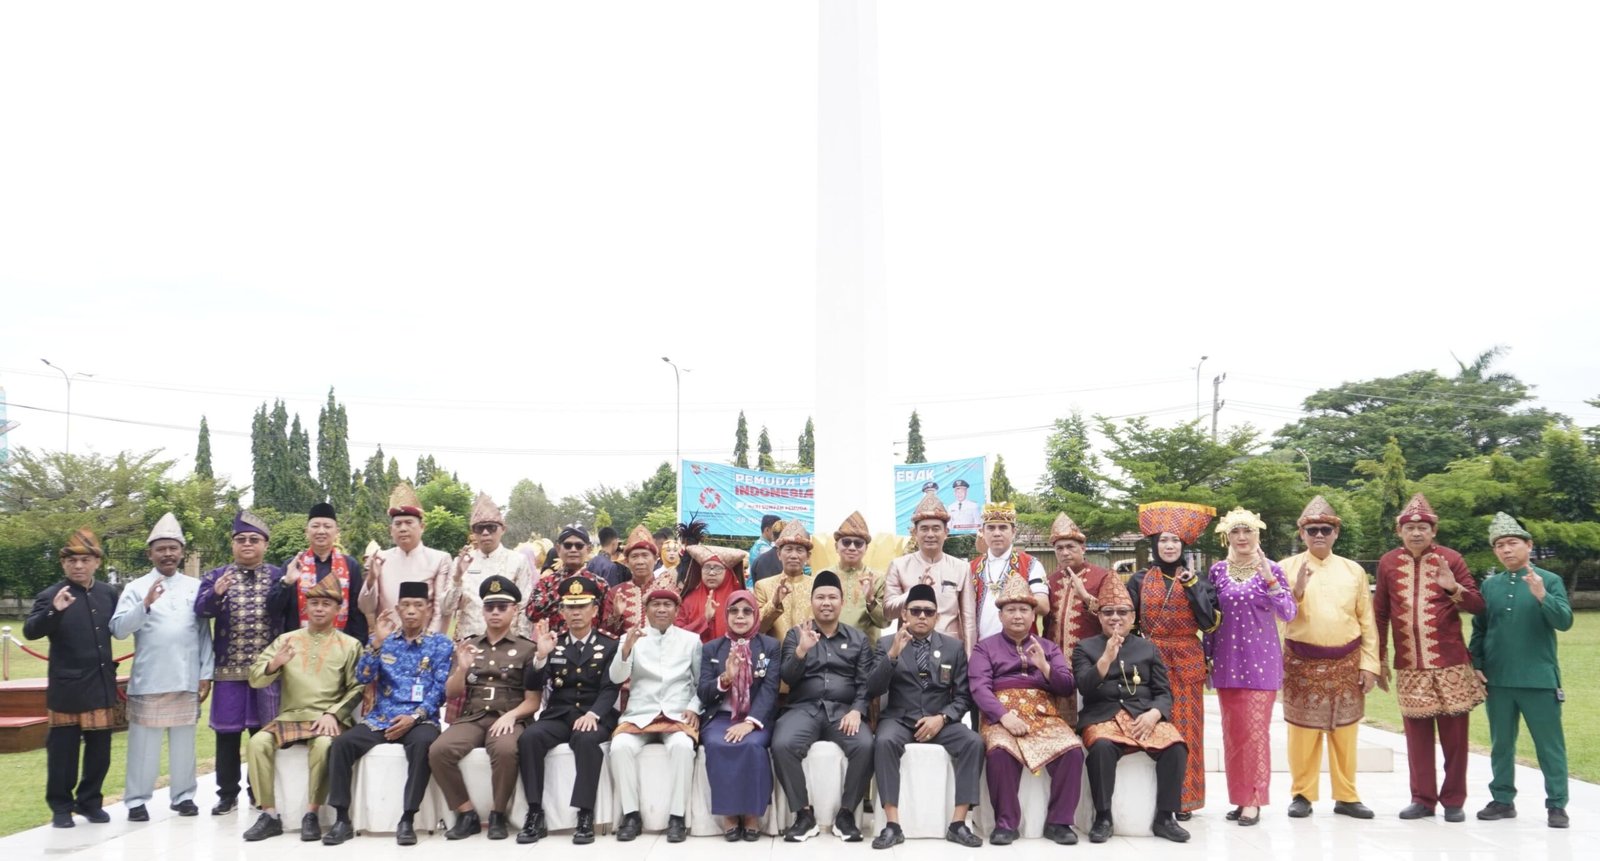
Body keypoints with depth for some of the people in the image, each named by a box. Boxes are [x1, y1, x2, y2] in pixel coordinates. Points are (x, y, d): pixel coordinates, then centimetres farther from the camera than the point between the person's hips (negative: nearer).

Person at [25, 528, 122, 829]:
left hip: (102, 685, 4)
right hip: (67, 688, -4)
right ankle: (61, 805, 18)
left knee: (100, 749, 10)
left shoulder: (109, 593, 6)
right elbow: (30, 631, -19)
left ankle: (90, 801, 24)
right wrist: (54, 611, -35)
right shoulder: (51, 595, -8)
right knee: (63, 751, 5)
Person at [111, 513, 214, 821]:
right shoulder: (136, 587, 2)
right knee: (144, 741, 2)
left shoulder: (195, 587, 7)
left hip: (186, 679, 2)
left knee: (183, 740, 8)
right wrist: (145, 605, -23)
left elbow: (204, 632, 6)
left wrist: (206, 673, 2)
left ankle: (183, 795, 17)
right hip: (148, 679, -2)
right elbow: (118, 629, -8)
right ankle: (137, 799, 10)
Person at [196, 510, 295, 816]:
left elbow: (292, 620, 3)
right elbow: (200, 609, -10)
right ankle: (227, 794, 16)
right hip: (229, 669, 0)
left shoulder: (279, 577, 6)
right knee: (227, 733, 5)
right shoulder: (215, 576, 6)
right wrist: (215, 593, -29)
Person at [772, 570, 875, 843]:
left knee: (865, 746, -30)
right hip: (804, 708, 0)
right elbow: (787, 678, 3)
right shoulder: (795, 635, 14)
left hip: (843, 710, 0)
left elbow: (866, 683, 7)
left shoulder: (858, 639, 15)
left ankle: (846, 813, -10)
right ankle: (804, 813, -13)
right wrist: (801, 651, -16)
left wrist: (857, 710, -13)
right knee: (782, 745, -31)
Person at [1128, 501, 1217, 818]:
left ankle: (1183, 798, 9)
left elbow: (1209, 622, -6)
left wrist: (1192, 587, -9)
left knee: (1185, 727, 0)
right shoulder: (1140, 581, 7)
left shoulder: (1197, 581, 6)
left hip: (1187, 661, 0)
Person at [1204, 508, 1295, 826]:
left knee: (1256, 730, -3)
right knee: (1232, 731, 7)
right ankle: (1240, 797, 17)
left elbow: (1288, 614, -9)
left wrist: (1269, 579, -21)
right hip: (1228, 660, 3)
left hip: (1261, 660, -3)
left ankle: (1253, 800, 5)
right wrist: (1207, 657, 9)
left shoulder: (1271, 570, -1)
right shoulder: (1218, 571, 5)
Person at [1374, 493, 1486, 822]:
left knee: (1454, 734, 5)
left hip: (1450, 664, -1)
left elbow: (1478, 605, -1)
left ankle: (1454, 800, 16)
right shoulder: (1388, 562, 5)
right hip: (1409, 666, 2)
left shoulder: (1451, 558, 0)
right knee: (1417, 734, 7)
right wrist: (1379, 660, 7)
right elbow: (1380, 614, 8)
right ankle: (1422, 798, 17)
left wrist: (1454, 588, -20)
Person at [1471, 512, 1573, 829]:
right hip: (1497, 679, 3)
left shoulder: (1550, 581, -2)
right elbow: (1479, 629, 11)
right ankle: (1503, 799, 21)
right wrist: (1476, 664, 3)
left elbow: (1565, 622, -12)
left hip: (1539, 678, -3)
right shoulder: (1489, 585, 7)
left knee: (1550, 744, 4)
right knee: (1501, 744, 12)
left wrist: (1541, 596, -27)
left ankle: (1556, 805, 12)